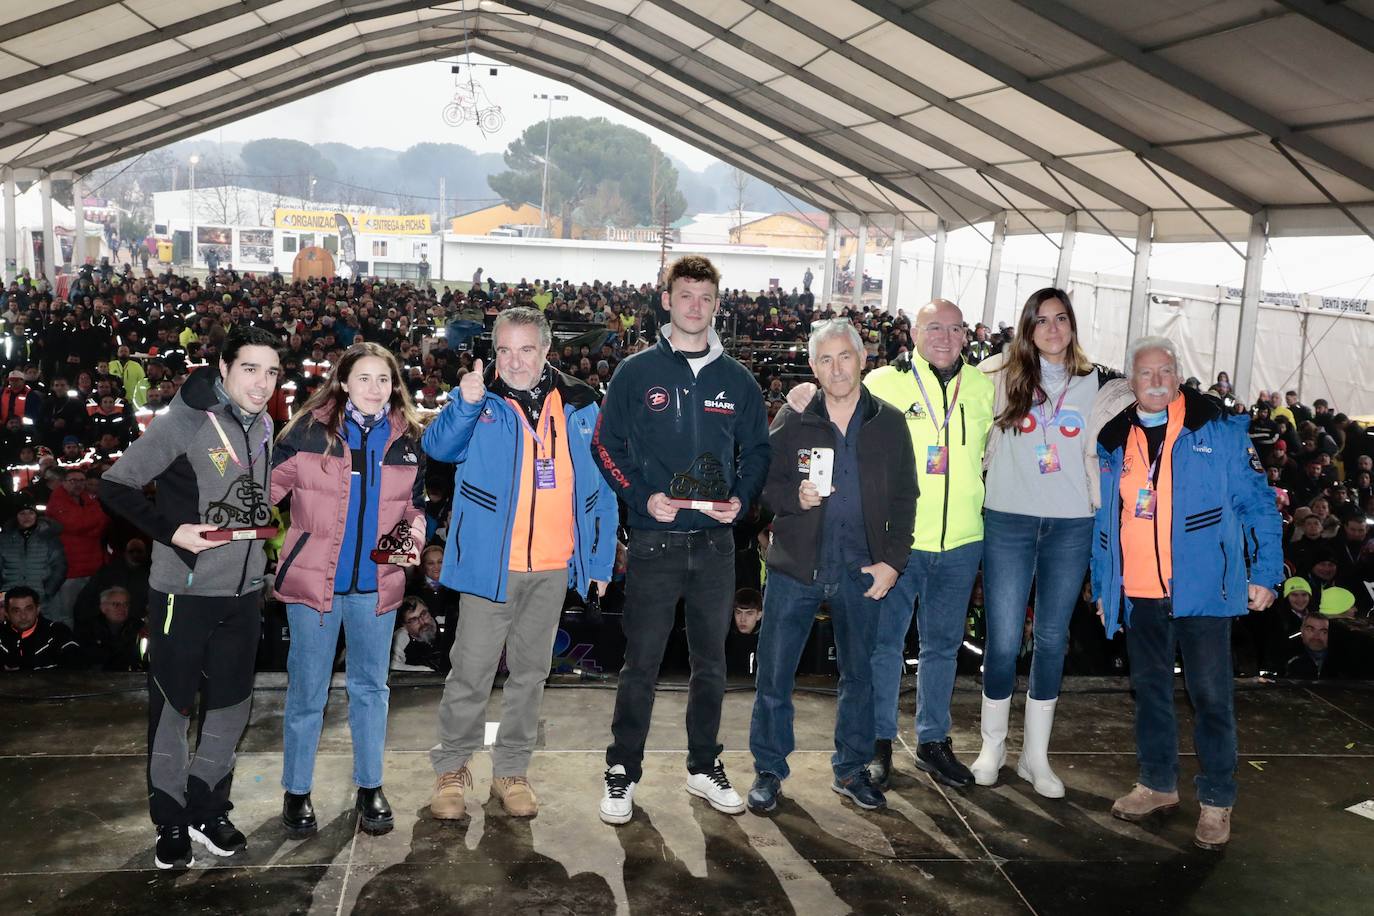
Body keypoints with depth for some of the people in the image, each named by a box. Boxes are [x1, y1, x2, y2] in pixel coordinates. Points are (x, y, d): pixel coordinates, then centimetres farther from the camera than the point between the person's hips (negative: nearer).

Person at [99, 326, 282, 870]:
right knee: (172, 707, 8)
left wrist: (266, 520, 3)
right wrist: (171, 531, -21)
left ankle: (208, 811, 30)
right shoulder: (186, 421, -15)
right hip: (184, 590, -6)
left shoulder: (264, 426, 5)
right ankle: (171, 823, 23)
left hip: (244, 591, 6)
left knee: (231, 705, 13)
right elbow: (115, 486, -13)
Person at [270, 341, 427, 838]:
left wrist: (412, 537, -4)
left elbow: (415, 505, 13)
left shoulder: (407, 438, 3)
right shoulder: (309, 429, -7)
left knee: (371, 686, 14)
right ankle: (296, 791, 23)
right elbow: (268, 485, -3)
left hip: (376, 583, 3)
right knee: (307, 690, 7)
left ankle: (369, 787, 28)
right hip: (313, 578, -3)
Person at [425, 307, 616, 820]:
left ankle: (511, 770, 28)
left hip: (555, 567, 3)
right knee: (471, 674, 3)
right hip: (490, 563, -2)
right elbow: (438, 447, -19)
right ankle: (451, 768, 23)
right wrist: (465, 404, -37)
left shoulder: (580, 407, 6)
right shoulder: (480, 403, -1)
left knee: (530, 672, 14)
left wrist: (601, 560, 6)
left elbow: (601, 488, 9)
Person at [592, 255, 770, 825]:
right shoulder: (636, 373, 0)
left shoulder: (737, 381, 7)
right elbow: (608, 446, 0)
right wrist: (642, 498, -13)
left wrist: (741, 499, -6)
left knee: (711, 661, 13)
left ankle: (705, 767, 29)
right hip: (654, 540, -3)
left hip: (716, 541, 3)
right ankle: (623, 772, 17)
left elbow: (757, 451, 12)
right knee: (641, 664, 2)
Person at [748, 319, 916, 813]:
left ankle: (851, 769, 30)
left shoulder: (889, 423, 4)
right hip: (796, 565, -1)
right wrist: (794, 497, -18)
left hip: (861, 569, 2)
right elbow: (763, 483, 3)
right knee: (774, 674, 2)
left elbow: (904, 498, 7)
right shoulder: (792, 421, 0)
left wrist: (893, 561, -1)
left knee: (859, 674, 13)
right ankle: (769, 770, 19)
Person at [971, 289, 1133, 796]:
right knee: (1003, 640, 0)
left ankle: (1036, 755, 23)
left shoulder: (1097, 384, 6)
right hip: (1008, 523, -2)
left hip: (1071, 527, 2)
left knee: (1052, 640, 9)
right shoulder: (1002, 375, 0)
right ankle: (992, 748, 21)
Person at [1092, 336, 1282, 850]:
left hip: (1201, 590, -4)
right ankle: (1158, 783, 29)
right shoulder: (1112, 441, 8)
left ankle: (1217, 801, 16)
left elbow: (1257, 503, -1)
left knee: (1210, 695, 2)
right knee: (1150, 689, 14)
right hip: (1138, 594, 4)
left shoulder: (1219, 430, -2)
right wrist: (1102, 587, 13)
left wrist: (1265, 573, -6)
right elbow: (1102, 522, 14)